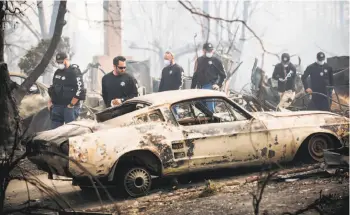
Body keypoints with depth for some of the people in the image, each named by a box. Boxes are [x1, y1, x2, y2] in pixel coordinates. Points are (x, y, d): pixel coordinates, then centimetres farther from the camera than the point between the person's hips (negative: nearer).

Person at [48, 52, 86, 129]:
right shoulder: (57, 73, 16)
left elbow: (80, 90, -18)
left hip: (69, 107, -8)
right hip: (57, 106, 8)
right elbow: (53, 88, 27)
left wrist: (71, 105, -17)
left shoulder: (74, 72, -10)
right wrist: (50, 101, 16)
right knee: (54, 129, 7)